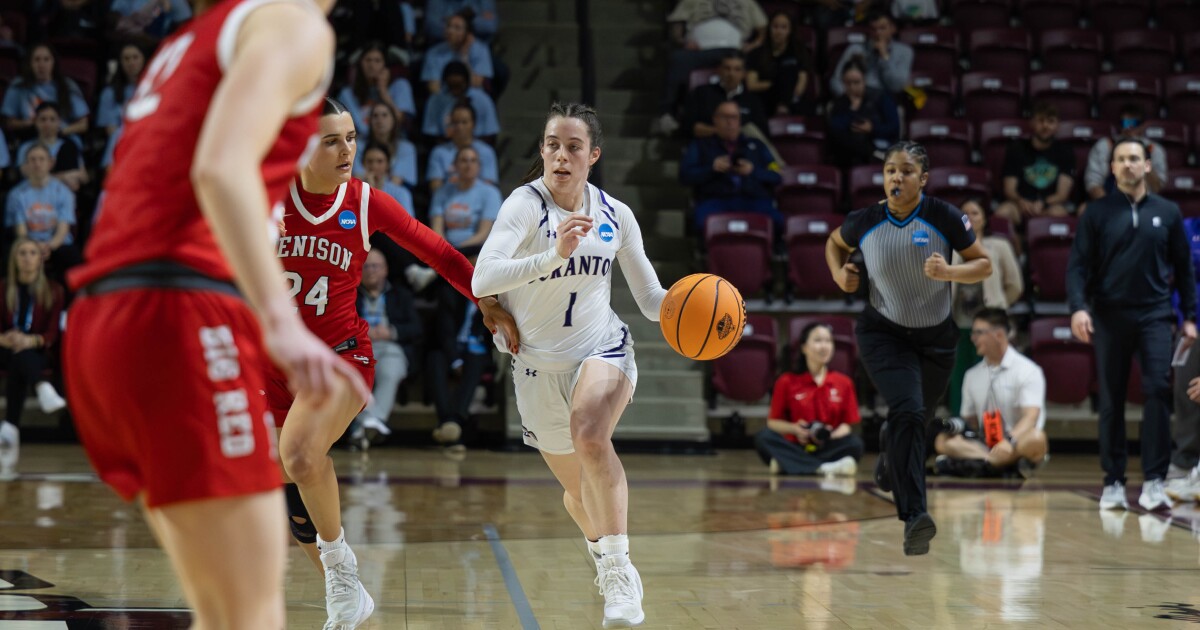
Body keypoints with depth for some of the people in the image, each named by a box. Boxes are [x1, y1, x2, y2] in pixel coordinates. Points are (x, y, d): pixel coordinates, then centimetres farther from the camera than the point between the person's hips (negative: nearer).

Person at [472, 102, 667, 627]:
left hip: (602, 348, 0)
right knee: (578, 488, 15)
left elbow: (650, 298, 7)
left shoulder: (615, 215, -2)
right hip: (539, 364, 0)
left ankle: (619, 566, -27)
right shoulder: (525, 205, -15)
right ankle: (601, 553, 49)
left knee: (590, 436, -33)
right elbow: (482, 280, -32)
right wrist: (554, 255, -44)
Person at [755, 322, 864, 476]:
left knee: (855, 443, -30)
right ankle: (824, 468, -41)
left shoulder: (843, 383, 6)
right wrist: (794, 428, -15)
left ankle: (785, 464, -37)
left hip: (826, 448, 0)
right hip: (797, 448, 0)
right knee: (764, 437, -29)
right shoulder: (787, 382, 4)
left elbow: (847, 424, 5)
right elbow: (773, 422, 6)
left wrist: (833, 435, -18)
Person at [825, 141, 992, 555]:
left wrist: (949, 272, -27)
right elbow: (835, 242, 12)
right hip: (884, 333, -2)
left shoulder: (945, 218, -16)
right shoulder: (865, 222, -11)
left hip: (937, 336, 2)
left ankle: (890, 454, 58)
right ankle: (914, 515, -30)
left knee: (917, 419, 19)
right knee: (907, 411, -25)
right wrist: (839, 273, -8)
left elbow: (984, 265, -9)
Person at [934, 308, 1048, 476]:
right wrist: (959, 426, -7)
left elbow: (1031, 417, -19)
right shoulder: (972, 375, 13)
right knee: (943, 440, -20)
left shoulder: (1027, 370, -6)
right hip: (985, 445, 5)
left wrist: (1010, 441, -37)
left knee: (1036, 438, -37)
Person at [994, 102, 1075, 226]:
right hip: (1021, 205, 1)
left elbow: (1062, 194, 1)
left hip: (1051, 205, -1)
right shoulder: (1016, 148, 12)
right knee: (1002, 212, -35)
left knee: (1058, 213, -38)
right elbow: (1009, 190, 6)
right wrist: (1021, 202, -19)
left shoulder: (1065, 152, 10)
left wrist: (1042, 204, -22)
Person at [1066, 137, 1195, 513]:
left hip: (1154, 315, 0)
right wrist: (1078, 307, -16)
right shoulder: (1098, 213, 4)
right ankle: (1113, 482, 11)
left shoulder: (1167, 213, 8)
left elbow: (1183, 268, 11)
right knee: (1111, 401, 4)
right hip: (1109, 317, 0)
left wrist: (1189, 317, 7)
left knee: (1158, 390, -13)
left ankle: (1154, 482, -11)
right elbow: (1078, 265, -2)